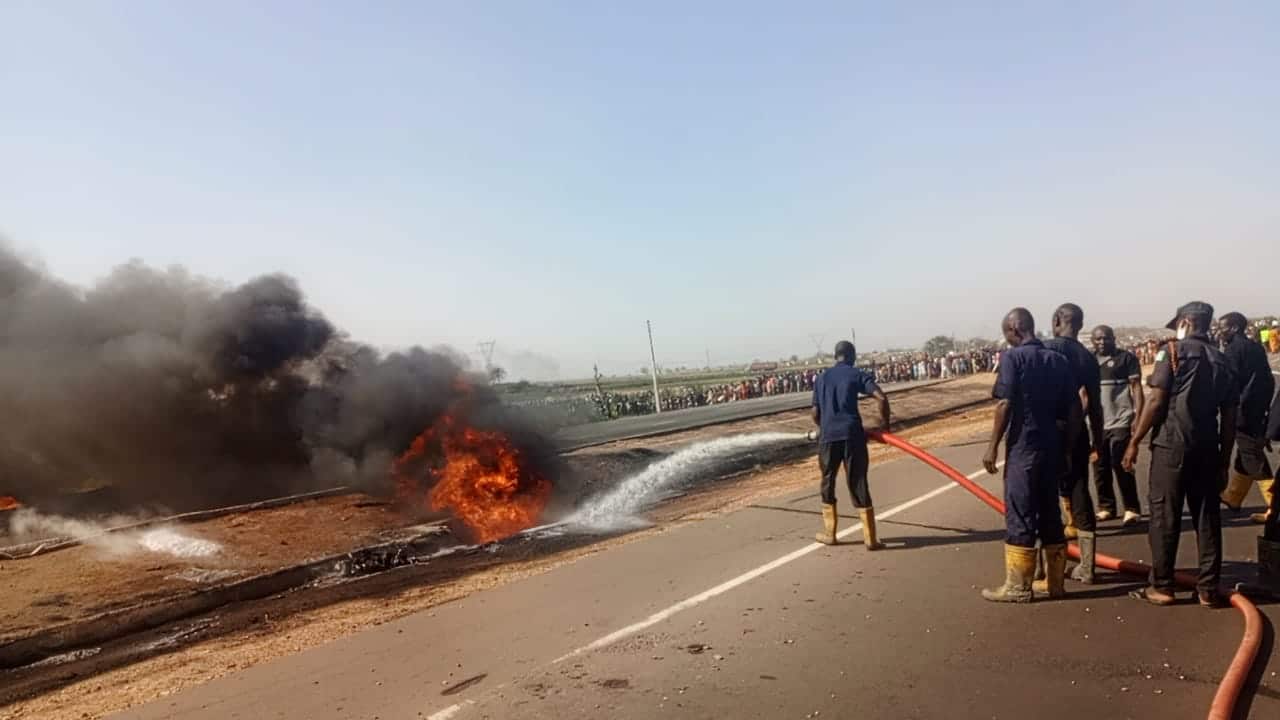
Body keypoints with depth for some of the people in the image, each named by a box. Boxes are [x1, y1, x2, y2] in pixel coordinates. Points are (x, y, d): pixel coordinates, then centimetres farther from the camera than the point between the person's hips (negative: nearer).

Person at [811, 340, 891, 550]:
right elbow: (882, 398, -10)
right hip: (852, 434, -2)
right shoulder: (858, 374, 4)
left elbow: (815, 414, 12)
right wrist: (884, 422, 3)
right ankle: (870, 538, 4)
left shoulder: (821, 378, 14)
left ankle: (829, 533, 22)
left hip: (828, 435, 2)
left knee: (828, 483, 17)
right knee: (858, 485, 2)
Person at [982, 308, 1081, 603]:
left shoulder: (1012, 357, -9)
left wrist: (992, 447, -9)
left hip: (1022, 448, -6)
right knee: (1050, 514, 13)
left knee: (1020, 515, 0)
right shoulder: (1059, 360, 9)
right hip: (1051, 447, 6)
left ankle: (1018, 586, 5)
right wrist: (1067, 448, 15)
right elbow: (1074, 410, 8)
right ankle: (1054, 582, 21)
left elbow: (1005, 405, -15)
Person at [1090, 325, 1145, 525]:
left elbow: (1136, 387, -5)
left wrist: (1138, 417, -13)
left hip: (1121, 421, -5)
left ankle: (1132, 509, 6)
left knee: (1121, 466, -4)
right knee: (1100, 468, 9)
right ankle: (1105, 507, 19)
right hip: (1096, 423, 5)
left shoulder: (1127, 358, -3)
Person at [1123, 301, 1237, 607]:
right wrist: (1224, 461, 15)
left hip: (1171, 446, -5)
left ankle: (1162, 586, 6)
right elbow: (1229, 419, 10)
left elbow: (1157, 402, -10)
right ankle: (1209, 589, 14)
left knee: (1164, 518, 1)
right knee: (1208, 519, 9)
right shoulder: (1221, 361, 11)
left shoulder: (1174, 352, -3)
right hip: (1207, 450, 5)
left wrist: (1134, 442, -4)